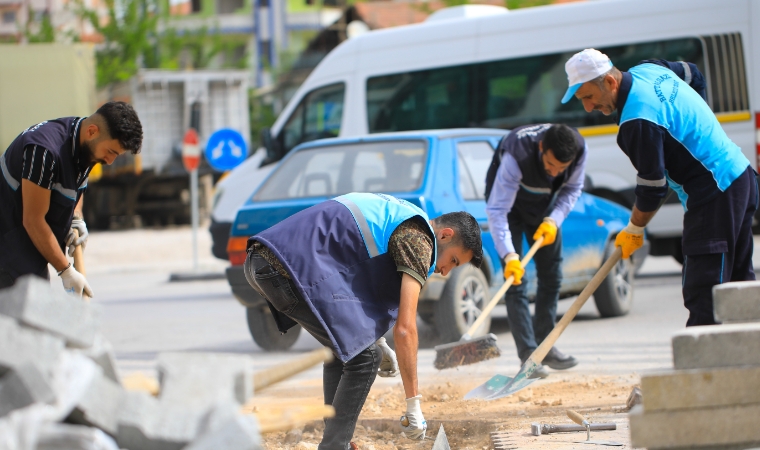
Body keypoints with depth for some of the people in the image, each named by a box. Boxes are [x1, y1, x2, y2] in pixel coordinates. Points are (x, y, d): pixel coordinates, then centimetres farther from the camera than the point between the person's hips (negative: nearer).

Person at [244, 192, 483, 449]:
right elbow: (405, 329, -8)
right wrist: (414, 406, -4)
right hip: (294, 266, -10)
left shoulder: (396, 216, 26)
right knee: (364, 357, -5)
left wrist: (374, 339, 33)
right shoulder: (419, 238, -3)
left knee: (343, 348, 22)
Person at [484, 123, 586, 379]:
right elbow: (496, 210, -41)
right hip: (509, 199, -5)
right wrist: (508, 255, -50)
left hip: (543, 204, 5)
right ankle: (528, 356, -16)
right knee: (515, 281, -13)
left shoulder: (579, 149, -27)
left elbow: (572, 188, -8)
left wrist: (554, 220, -23)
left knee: (551, 276, 7)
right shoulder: (516, 155, -42)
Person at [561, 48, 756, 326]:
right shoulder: (647, 70, 7)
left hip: (715, 195, -10)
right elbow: (693, 75, 28)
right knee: (738, 280, 15)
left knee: (702, 293, -13)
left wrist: (634, 230, -2)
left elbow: (653, 187, -18)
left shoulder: (637, 121, -23)